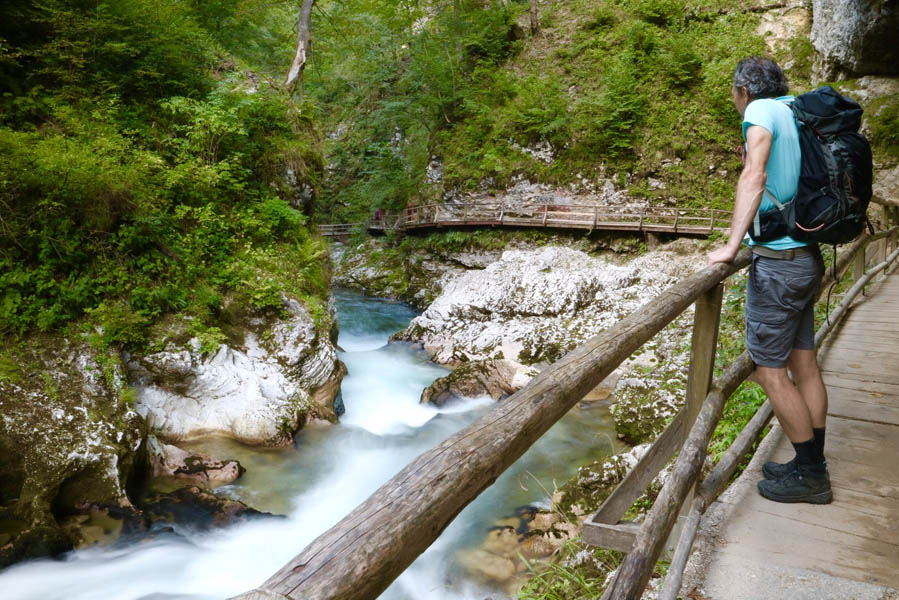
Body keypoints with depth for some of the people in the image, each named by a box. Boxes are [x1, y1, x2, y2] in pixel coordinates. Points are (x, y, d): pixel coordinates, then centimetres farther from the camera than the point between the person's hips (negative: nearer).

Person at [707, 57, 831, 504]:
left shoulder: (762, 110, -9)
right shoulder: (796, 111, 12)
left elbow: (754, 175, -23)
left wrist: (731, 246, -24)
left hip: (777, 263, -8)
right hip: (808, 258, 8)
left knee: (770, 370, 1)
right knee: (804, 364, 13)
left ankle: (809, 475, 12)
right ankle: (812, 467, 24)